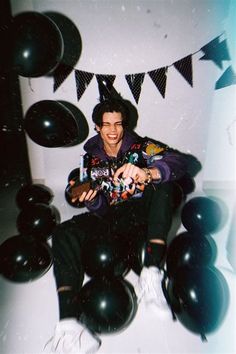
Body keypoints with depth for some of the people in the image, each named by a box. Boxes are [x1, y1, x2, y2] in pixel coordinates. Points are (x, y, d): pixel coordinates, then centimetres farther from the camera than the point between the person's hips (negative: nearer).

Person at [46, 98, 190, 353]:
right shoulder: (91, 158, 8)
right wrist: (90, 200, -18)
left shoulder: (140, 146, 1)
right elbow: (100, 209, 7)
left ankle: (151, 273, -35)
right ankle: (68, 322, -30)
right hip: (110, 218, 2)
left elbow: (179, 162, -18)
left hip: (141, 214, -1)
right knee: (64, 233, -19)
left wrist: (147, 173, -39)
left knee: (163, 184, -28)